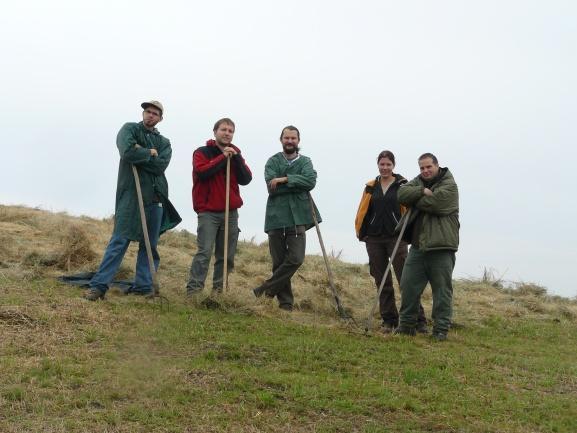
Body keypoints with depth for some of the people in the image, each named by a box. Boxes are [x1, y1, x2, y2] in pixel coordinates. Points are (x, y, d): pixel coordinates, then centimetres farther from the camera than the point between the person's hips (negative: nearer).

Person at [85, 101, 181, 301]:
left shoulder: (164, 142, 17)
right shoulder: (130, 129, 8)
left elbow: (161, 166, -4)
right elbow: (128, 152, -14)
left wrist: (140, 154, -8)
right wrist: (150, 154, -4)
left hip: (155, 198, 4)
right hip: (130, 195, -4)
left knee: (149, 246, 5)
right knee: (119, 242, -9)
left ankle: (142, 287, 10)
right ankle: (99, 285, -8)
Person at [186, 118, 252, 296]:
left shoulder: (235, 155, 16)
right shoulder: (202, 152, 3)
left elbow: (246, 179, 2)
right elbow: (202, 172, -17)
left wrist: (236, 157, -10)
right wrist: (223, 157, -13)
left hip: (231, 212, 5)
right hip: (208, 212, -5)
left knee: (226, 256, 5)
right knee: (204, 252, -14)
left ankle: (218, 290, 11)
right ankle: (193, 290, -15)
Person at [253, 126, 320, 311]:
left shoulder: (305, 162, 9)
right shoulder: (273, 161, 6)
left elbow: (311, 181, -11)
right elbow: (271, 187, -9)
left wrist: (286, 179, -16)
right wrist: (297, 184, -9)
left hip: (297, 217, 0)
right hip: (276, 217, 0)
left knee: (296, 258, -13)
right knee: (279, 261, 3)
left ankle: (266, 289, -1)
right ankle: (285, 302, 13)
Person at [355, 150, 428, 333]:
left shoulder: (402, 185, 1)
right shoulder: (371, 187, 11)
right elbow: (363, 212, 16)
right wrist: (361, 232, 8)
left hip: (396, 238, -4)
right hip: (374, 239, 4)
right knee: (382, 283, 7)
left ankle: (419, 321, -5)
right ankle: (389, 321, 15)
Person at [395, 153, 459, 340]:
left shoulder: (449, 185, -4)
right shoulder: (418, 181, 15)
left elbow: (435, 203, -20)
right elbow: (402, 194, -2)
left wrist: (415, 200, -4)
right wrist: (423, 191, -15)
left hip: (441, 247, -6)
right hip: (418, 245, 6)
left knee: (442, 290, 1)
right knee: (408, 286, 6)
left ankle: (441, 329, 9)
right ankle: (406, 325, 17)